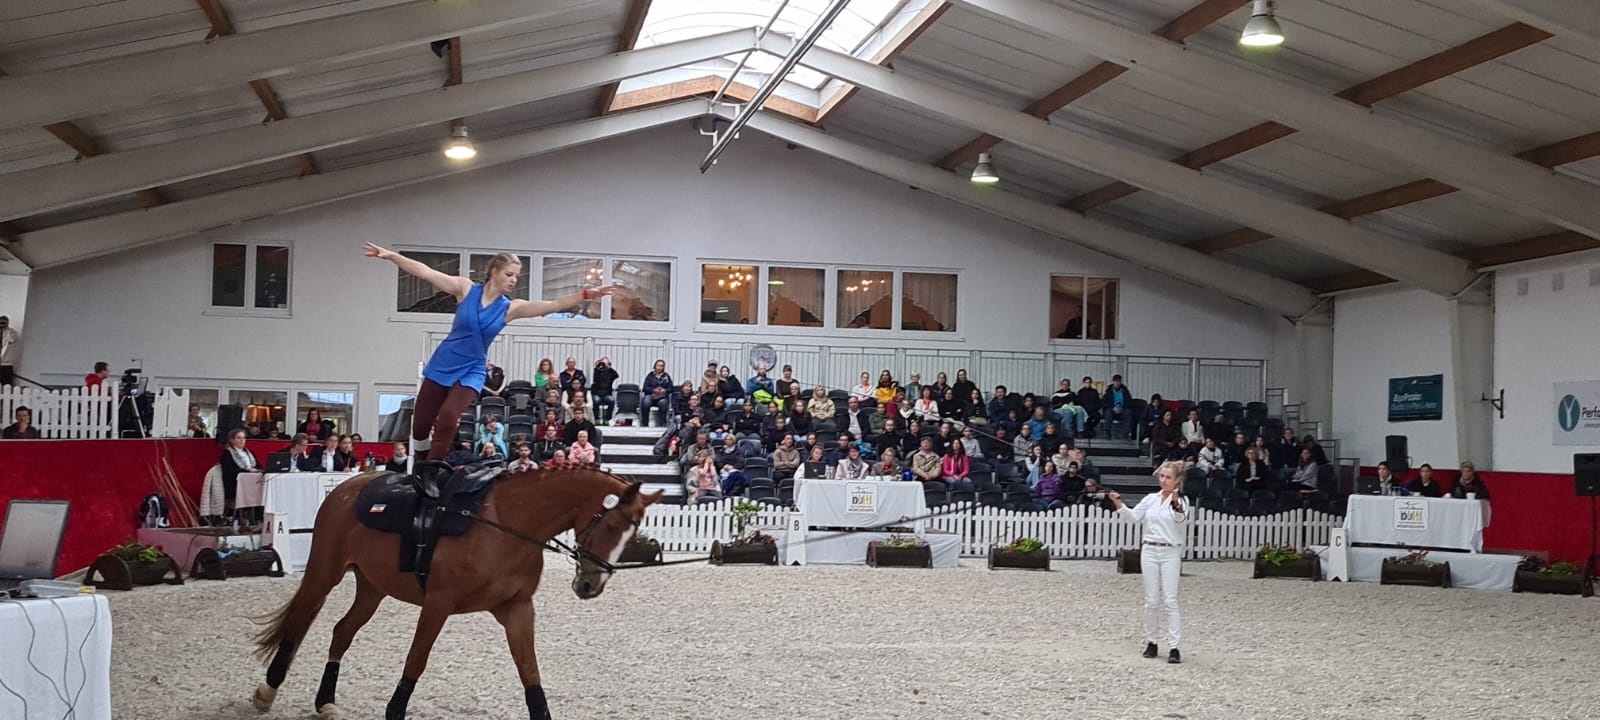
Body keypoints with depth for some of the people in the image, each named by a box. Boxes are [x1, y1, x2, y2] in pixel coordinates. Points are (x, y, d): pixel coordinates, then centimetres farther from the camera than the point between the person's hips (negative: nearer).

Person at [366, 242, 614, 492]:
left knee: (448, 420, -19)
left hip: (471, 372, 0)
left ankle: (432, 474, -3)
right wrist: (390, 255, -18)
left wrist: (587, 294, -27)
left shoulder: (511, 308, -6)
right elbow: (425, 272, -12)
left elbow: (554, 304, -15)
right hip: (442, 366, 0)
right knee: (420, 423, 5)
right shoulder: (466, 289, -8)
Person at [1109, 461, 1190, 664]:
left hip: (1170, 552, -4)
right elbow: (1134, 516, 1)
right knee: (1151, 600, 6)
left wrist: (1176, 504, -43)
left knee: (1170, 600, -7)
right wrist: (1118, 504, -16)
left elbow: (1181, 519, -22)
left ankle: (1174, 647, -7)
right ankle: (1150, 642, 16)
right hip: (1150, 550, 4)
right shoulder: (1151, 498, 10)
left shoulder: (1181, 500, -3)